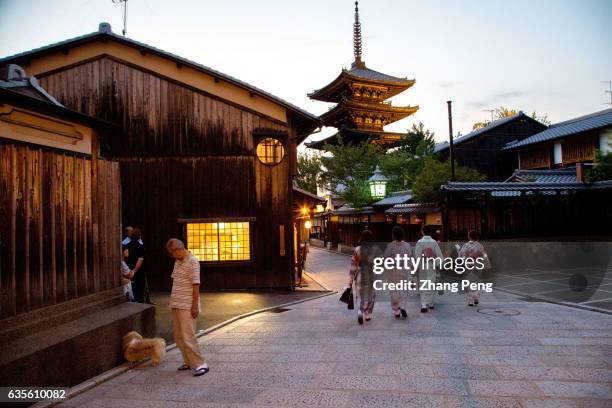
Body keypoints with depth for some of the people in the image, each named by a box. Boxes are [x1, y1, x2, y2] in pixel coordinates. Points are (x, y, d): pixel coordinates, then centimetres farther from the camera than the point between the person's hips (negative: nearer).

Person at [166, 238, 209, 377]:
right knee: (179, 337, 12)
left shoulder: (192, 262, -13)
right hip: (176, 305, 8)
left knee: (187, 337, -9)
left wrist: (195, 306, -17)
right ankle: (189, 362, 25)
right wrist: (173, 302, 16)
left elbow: (196, 285, -15)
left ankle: (200, 364, -1)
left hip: (187, 306, -8)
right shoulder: (177, 262, 12)